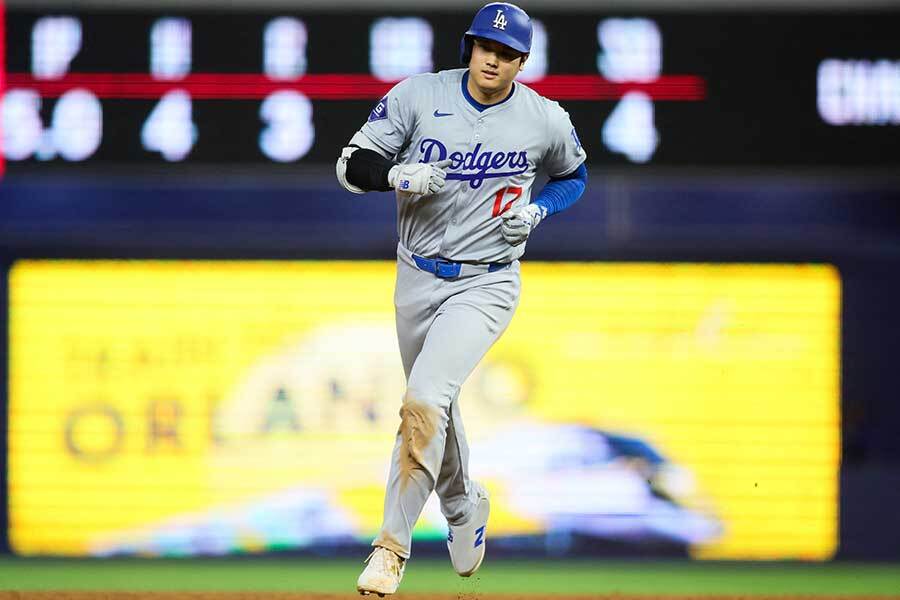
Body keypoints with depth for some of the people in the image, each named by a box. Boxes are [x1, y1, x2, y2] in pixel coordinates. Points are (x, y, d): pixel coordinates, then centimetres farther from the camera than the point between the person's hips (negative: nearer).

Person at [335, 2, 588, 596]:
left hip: (484, 285, -3)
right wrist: (398, 175, -25)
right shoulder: (418, 95, -7)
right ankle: (464, 509, 49)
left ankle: (392, 547, -18)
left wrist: (537, 211, -6)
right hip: (418, 278, 3)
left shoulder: (546, 120, -7)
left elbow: (574, 175, 14)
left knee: (425, 400, -23)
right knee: (434, 408, 19)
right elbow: (352, 165, -4)